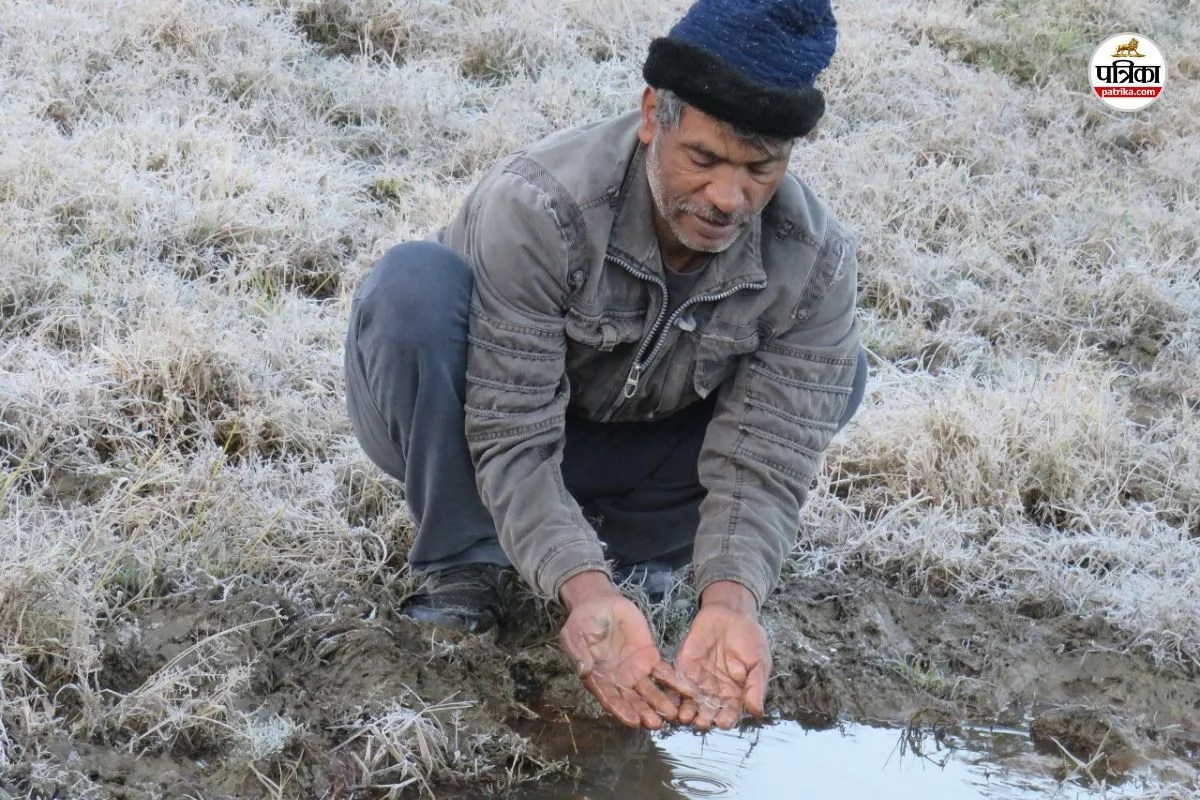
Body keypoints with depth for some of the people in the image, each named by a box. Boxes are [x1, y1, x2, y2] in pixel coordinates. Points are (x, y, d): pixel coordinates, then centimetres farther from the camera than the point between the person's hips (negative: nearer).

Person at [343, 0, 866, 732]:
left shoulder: (816, 262, -23)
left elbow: (762, 460, -24)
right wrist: (584, 588, -49)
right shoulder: (535, 209, -35)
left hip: (614, 444, 3)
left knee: (833, 375, -13)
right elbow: (514, 439, -34)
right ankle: (467, 563, -16)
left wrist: (731, 598, -43)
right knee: (417, 280, -34)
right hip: (466, 439, -3)